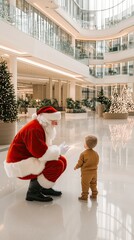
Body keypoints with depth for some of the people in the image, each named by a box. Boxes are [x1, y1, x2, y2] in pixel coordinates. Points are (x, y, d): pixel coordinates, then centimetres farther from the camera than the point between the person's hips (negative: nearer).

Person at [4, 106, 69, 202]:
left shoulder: (44, 127, 7)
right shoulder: (34, 129, -24)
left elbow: (46, 148, 12)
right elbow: (42, 154, -29)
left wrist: (58, 150, -7)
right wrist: (59, 150, -14)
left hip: (28, 160, 10)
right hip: (19, 165, -10)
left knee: (62, 160, 6)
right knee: (57, 165, -23)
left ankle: (44, 187, 13)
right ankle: (33, 192, -11)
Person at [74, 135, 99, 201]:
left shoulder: (83, 154, -18)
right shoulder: (96, 153, -2)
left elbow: (80, 163, -11)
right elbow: (97, 162, 10)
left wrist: (76, 167, 9)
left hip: (86, 173, -6)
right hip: (94, 172, 6)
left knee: (85, 184, 5)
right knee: (93, 184, 19)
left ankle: (84, 196, 10)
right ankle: (94, 195, 28)